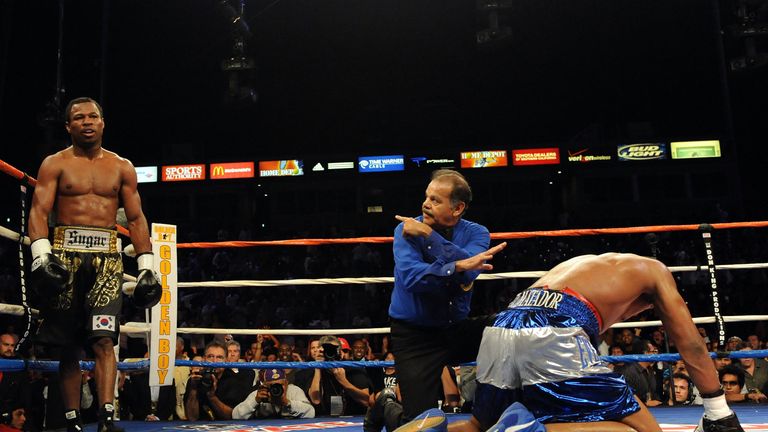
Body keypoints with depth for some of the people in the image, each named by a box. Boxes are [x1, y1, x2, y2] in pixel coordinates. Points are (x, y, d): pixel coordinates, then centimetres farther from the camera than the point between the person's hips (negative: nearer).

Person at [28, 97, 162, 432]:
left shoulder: (122, 167, 13)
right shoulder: (55, 164, 8)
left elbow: (136, 219, 12)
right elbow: (39, 211, -2)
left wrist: (146, 266, 5)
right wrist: (41, 253, -18)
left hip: (107, 257, 0)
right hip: (65, 254, 0)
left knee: (104, 339, -13)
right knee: (67, 345, 3)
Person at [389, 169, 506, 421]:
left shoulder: (476, 233, -3)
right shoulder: (406, 229, -10)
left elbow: (469, 271, -25)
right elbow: (411, 276, -27)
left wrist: (428, 234, -26)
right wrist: (456, 267, -40)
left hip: (457, 328, 3)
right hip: (414, 334, -3)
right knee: (420, 419, -12)